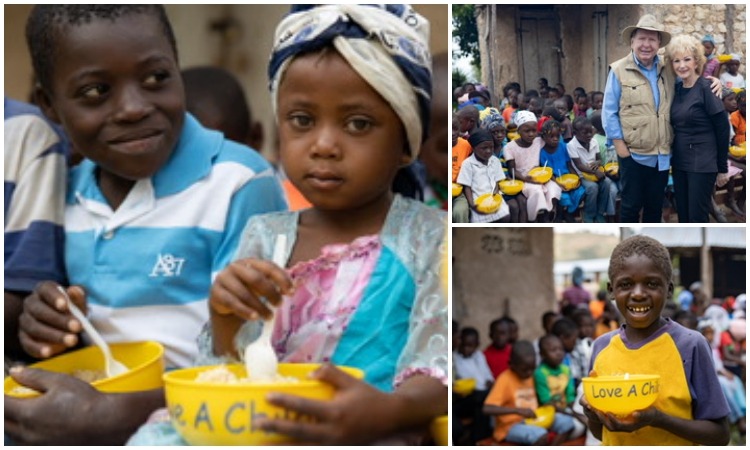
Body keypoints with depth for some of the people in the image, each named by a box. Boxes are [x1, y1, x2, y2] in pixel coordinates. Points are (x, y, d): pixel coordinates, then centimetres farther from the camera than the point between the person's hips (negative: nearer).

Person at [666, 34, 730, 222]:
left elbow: (723, 129, -11)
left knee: (697, 217, -3)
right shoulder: (677, 90, 7)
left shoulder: (706, 88, -12)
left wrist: (722, 168, -9)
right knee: (683, 216, 12)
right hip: (679, 163, 7)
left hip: (702, 164, -7)